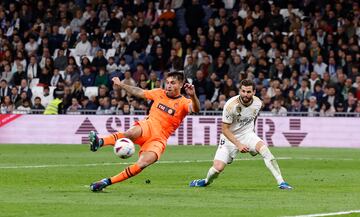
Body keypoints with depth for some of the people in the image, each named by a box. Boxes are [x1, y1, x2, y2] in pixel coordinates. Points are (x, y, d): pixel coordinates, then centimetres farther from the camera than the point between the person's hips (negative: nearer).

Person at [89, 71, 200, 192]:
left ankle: (107, 182, -24)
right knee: (132, 132, -36)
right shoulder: (160, 93, 12)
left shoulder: (183, 103, -1)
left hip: (158, 140, -2)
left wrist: (193, 96, -44)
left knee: (143, 163, -27)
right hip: (147, 127, 2)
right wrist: (121, 84, 30)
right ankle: (100, 142, -57)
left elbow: (195, 109, -23)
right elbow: (139, 92, 26)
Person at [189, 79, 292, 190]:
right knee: (218, 168, -14)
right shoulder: (231, 105, -24)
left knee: (263, 148, -27)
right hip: (230, 137, -3)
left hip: (248, 134, 3)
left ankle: (281, 182, -24)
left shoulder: (258, 103, -10)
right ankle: (207, 181, 23)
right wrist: (238, 144, -26)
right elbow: (225, 129, -18)